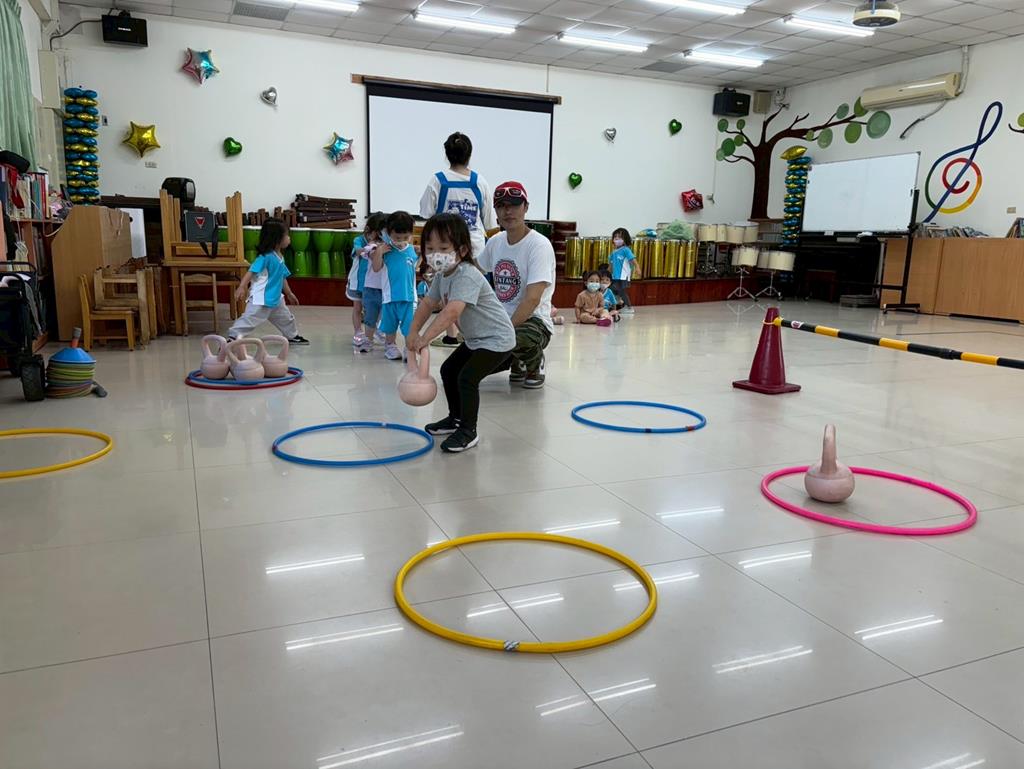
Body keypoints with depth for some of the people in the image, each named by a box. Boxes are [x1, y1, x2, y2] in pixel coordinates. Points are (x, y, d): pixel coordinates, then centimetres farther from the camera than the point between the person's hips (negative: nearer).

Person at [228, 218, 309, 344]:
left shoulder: (280, 258, 8)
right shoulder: (265, 257, -20)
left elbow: (282, 277, 20)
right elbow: (251, 272, -26)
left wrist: (289, 294, 28)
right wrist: (242, 287, -37)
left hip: (275, 298, 10)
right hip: (260, 299, -10)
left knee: (286, 318, 24)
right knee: (249, 319, -12)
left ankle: (292, 336, 43)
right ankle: (232, 337, -6)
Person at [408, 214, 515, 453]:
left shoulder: (467, 276, -30)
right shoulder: (442, 275, -1)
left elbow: (452, 312, -42)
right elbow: (428, 303, 4)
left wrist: (425, 338, -44)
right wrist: (413, 332, -9)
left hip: (497, 339, -10)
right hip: (475, 339, 10)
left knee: (467, 378, -18)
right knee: (448, 370, 17)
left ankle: (468, 431, -3)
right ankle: (456, 418, 33)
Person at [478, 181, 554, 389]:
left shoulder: (539, 245, -14)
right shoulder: (495, 242, 6)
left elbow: (533, 299, -23)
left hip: (534, 321, -7)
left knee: (517, 337, -39)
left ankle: (535, 364, 0)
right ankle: (517, 362, 16)